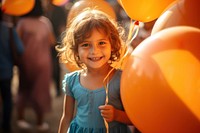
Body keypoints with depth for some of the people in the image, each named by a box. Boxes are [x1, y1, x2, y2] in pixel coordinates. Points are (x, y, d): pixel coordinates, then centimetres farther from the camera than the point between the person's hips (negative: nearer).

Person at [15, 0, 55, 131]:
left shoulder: (22, 22, -9)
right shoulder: (45, 21, -6)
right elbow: (52, 41, 0)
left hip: (26, 59, 1)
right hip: (42, 60, -1)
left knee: (24, 89, 18)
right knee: (40, 90, 10)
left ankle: (21, 118, 14)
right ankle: (40, 122, 17)